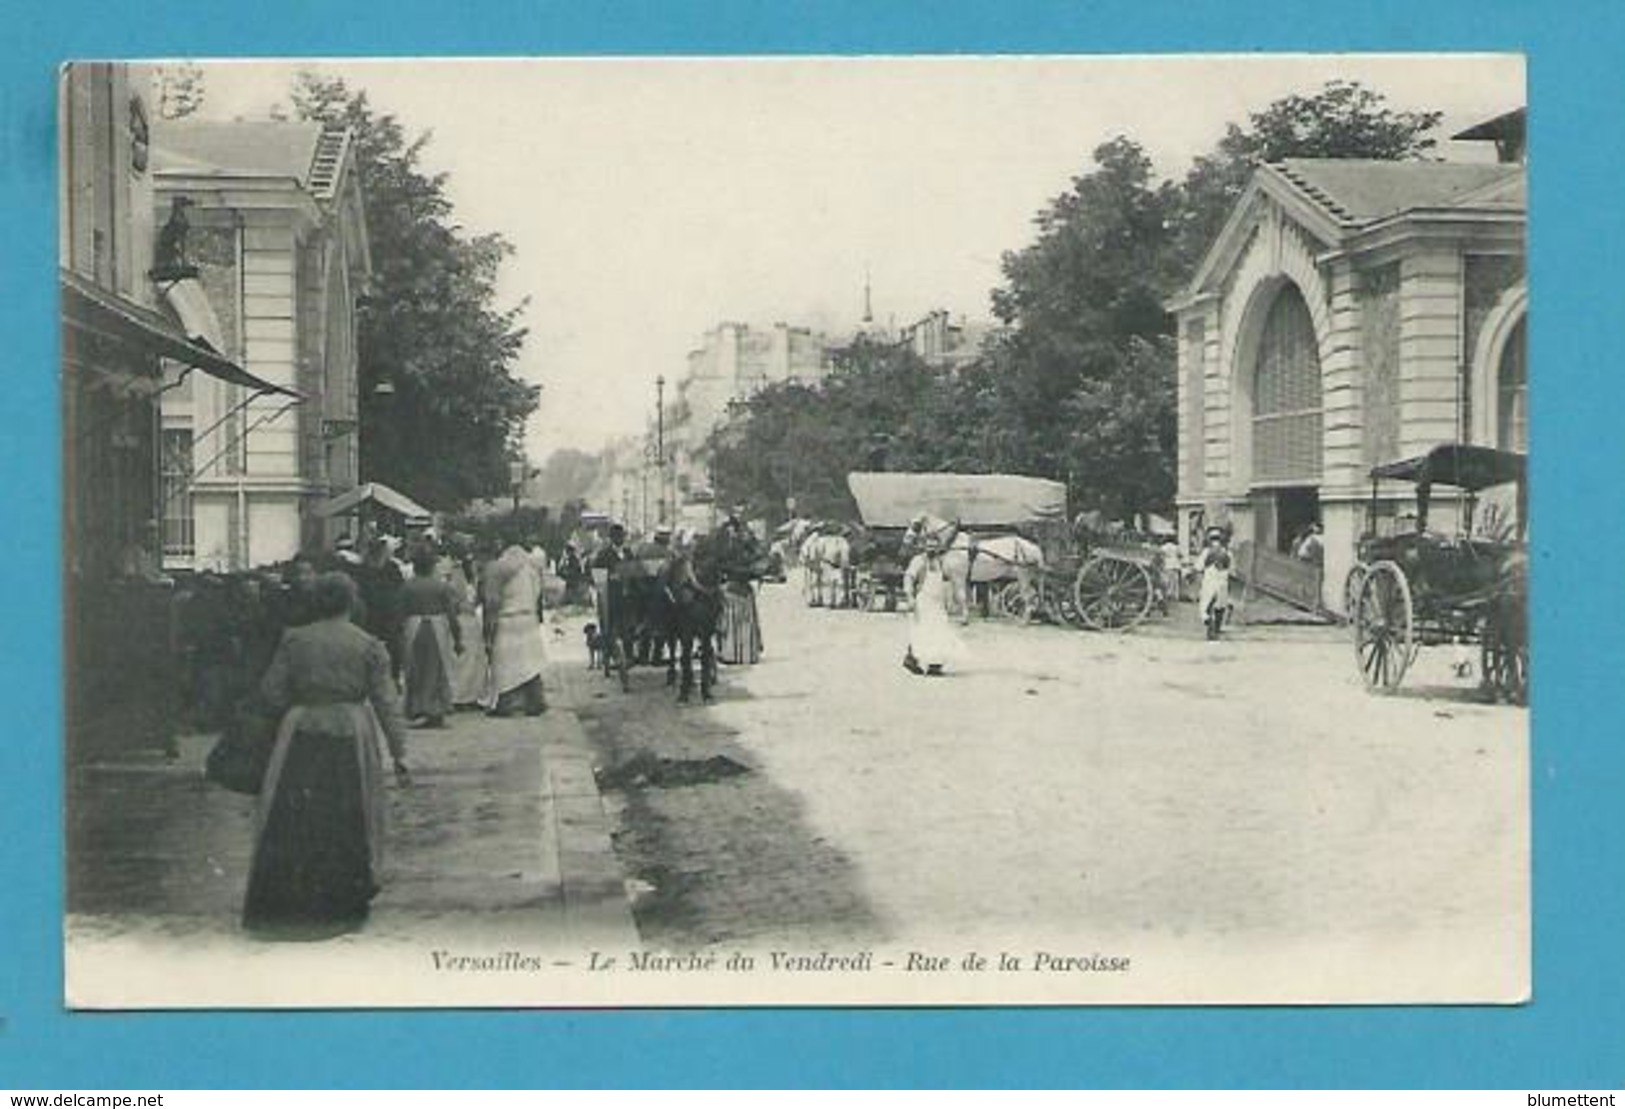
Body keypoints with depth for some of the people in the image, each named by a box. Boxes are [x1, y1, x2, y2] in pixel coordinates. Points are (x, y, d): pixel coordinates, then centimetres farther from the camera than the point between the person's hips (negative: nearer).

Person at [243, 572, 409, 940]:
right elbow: (386, 704, -3)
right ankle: (342, 906, 18)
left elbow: (271, 693, 0)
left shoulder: (294, 640, 0)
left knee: (293, 822, 8)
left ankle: (281, 908, 11)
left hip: (301, 735, 0)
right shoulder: (368, 646, -2)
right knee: (347, 824, 10)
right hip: (350, 738, 0)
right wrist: (399, 754, 0)